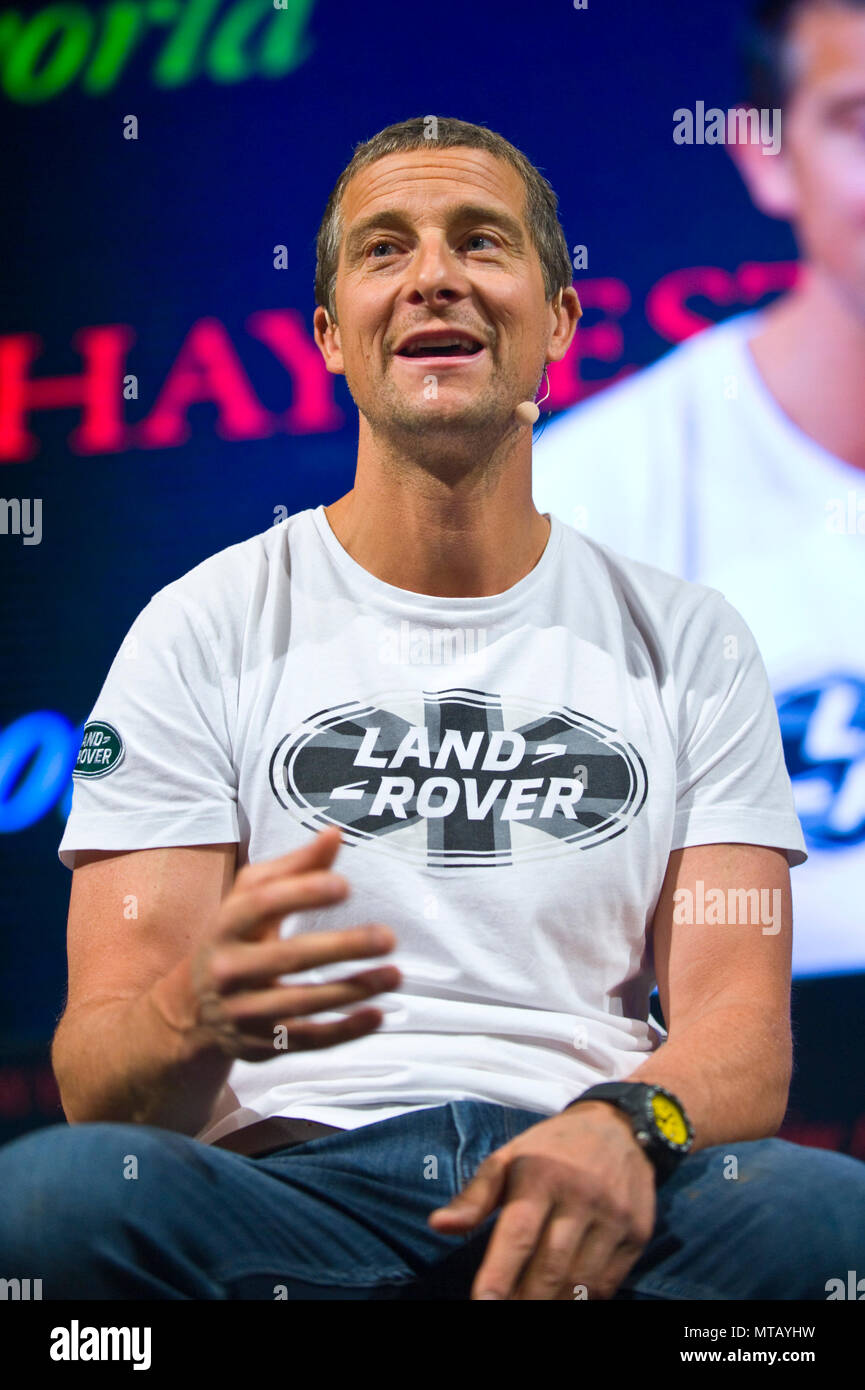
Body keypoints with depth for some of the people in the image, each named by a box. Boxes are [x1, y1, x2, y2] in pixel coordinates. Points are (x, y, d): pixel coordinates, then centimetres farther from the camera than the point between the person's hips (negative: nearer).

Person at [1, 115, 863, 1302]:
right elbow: (99, 1078, 1)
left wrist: (625, 1125, -22)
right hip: (292, 1172, 0)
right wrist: (199, 1017, -26)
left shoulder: (688, 642, 15)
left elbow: (741, 1024, 4)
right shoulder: (203, 633, 9)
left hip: (588, 1197, 0)